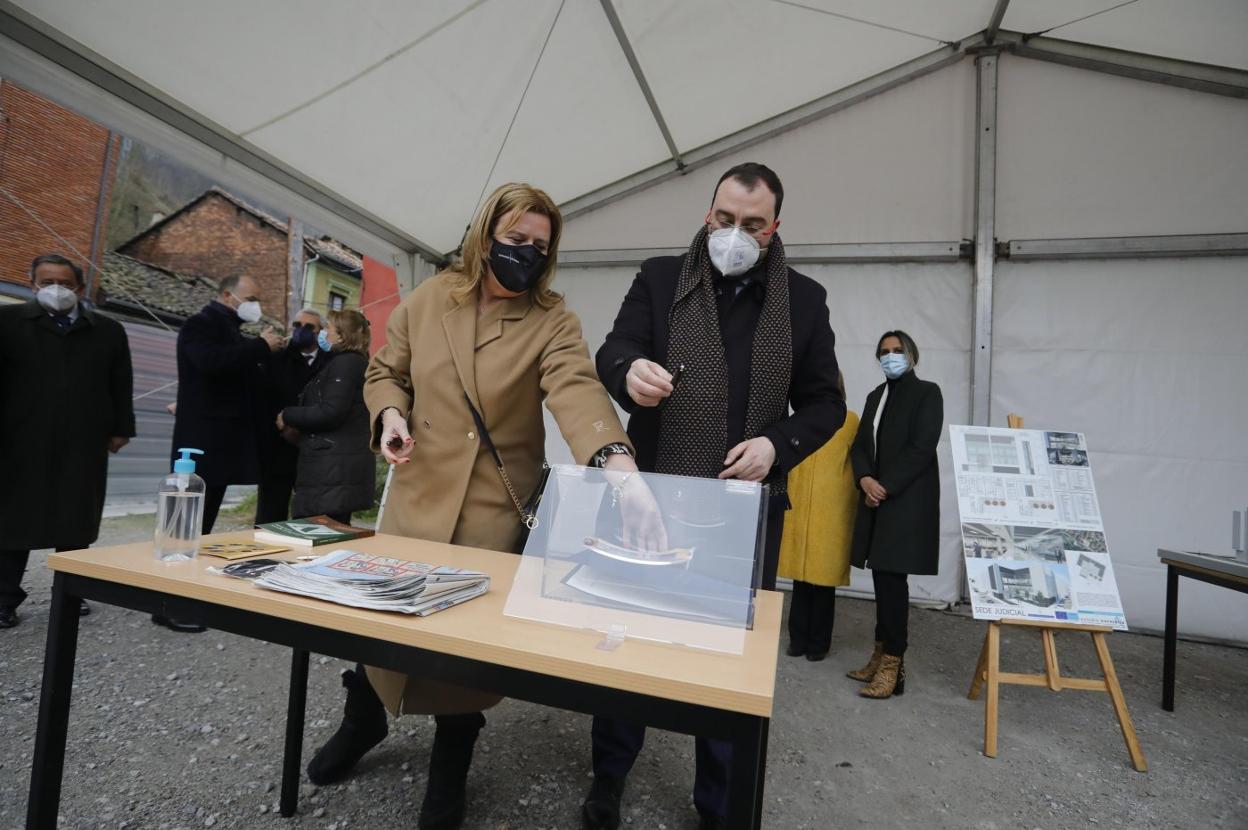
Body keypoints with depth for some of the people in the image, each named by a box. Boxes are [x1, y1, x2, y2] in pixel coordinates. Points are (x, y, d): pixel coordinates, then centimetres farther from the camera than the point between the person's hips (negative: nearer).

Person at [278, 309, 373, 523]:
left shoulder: (346, 362, -9)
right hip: (335, 468, 10)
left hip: (335, 470, -10)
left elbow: (329, 413, -19)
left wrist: (287, 416, -6)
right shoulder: (343, 362, 23)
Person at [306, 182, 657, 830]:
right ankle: (363, 718, 49)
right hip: (418, 492, 3)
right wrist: (390, 413, -11)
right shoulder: (427, 300, 1)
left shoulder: (552, 320, -8)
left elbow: (576, 388, -26)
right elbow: (385, 371, 12)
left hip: (496, 507, -2)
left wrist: (619, 464, -45)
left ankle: (450, 764, 35)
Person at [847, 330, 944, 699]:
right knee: (881, 577, 8)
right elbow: (860, 446, 10)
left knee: (893, 577, -8)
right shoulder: (876, 396, 16)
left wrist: (886, 487, -14)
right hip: (876, 499, 6)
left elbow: (921, 449, -12)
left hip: (907, 501, -6)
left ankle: (893, 664, -1)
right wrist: (865, 480, -9)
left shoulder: (927, 392, -2)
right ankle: (881, 653, 16)